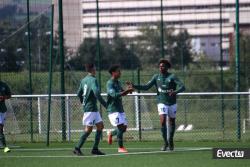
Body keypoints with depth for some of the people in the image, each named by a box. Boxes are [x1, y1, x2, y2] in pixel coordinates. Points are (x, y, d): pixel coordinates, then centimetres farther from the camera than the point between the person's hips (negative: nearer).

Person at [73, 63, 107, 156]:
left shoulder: (83, 80, 12)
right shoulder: (93, 80, -14)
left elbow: (79, 94, 19)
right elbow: (96, 93, -26)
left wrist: (83, 103, 33)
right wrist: (104, 104, -20)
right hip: (90, 109, -9)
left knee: (100, 126, 10)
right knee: (88, 129, -9)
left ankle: (95, 149, 8)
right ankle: (77, 148, -8)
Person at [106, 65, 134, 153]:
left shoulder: (118, 82, 14)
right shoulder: (110, 83, -13)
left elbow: (121, 93, 24)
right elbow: (114, 95, -25)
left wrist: (127, 90, 3)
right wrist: (126, 91, -29)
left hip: (120, 109, 8)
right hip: (113, 109, -8)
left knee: (124, 127, 7)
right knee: (120, 127, -14)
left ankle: (111, 134, 32)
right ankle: (120, 147, -7)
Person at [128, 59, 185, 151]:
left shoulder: (172, 77, -8)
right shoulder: (156, 77, 1)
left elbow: (182, 87, -18)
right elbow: (146, 87, 1)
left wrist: (175, 92, -38)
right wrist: (134, 86, -11)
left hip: (172, 103, 0)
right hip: (161, 103, 0)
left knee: (172, 122, 11)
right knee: (163, 121, -18)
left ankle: (170, 141, 33)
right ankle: (165, 142, -8)